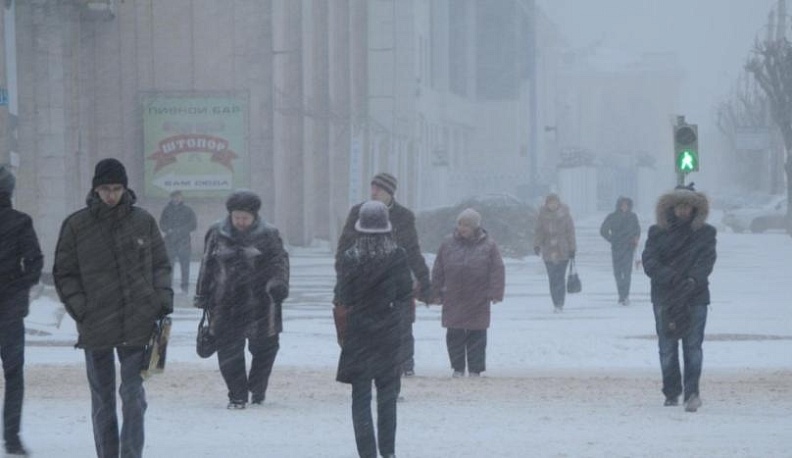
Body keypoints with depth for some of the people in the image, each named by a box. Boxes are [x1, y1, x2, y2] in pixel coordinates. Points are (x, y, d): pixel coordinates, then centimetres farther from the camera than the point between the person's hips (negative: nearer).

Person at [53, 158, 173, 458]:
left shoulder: (144, 222, 4)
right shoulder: (77, 225, 1)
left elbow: (161, 265, 13)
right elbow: (64, 273, 5)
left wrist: (163, 299, -1)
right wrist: (79, 308, -6)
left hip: (137, 323, 0)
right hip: (95, 326, 0)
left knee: (133, 394, -5)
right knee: (102, 399, 8)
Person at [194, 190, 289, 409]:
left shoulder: (268, 235, 1)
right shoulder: (217, 234, 6)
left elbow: (280, 261, -2)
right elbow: (207, 266, 12)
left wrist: (278, 284, -21)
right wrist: (203, 298, 11)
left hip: (259, 303, -1)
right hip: (227, 304, 1)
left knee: (264, 348, 5)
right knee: (229, 350, -4)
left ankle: (257, 390, 26)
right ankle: (237, 395, 3)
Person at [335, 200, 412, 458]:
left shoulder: (349, 258, -10)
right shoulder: (397, 256, -9)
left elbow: (343, 296, -5)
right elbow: (406, 293, -2)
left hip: (358, 333, -1)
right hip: (389, 333, 1)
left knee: (361, 396, 4)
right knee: (387, 393, 14)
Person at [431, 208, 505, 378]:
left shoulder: (488, 245, -1)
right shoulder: (448, 243, 5)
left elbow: (497, 270, -2)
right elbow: (438, 271, 8)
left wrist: (495, 293, -9)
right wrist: (437, 292, 5)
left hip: (478, 301, -2)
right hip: (453, 300, 2)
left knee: (477, 336, 2)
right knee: (454, 335, 4)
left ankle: (475, 369, 9)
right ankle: (457, 368, 13)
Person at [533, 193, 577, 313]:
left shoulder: (565, 216, 0)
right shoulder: (542, 216, 3)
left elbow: (570, 232, 3)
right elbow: (539, 232, 4)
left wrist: (572, 249, 0)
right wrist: (537, 245, -10)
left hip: (563, 252, -2)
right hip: (548, 251, 2)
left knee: (560, 278, -9)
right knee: (552, 279, 2)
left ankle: (559, 304, -6)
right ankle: (557, 304, 10)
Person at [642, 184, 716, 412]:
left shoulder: (705, 233, 6)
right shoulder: (657, 233, 7)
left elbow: (707, 261, -5)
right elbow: (649, 260, -4)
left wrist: (693, 279, -24)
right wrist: (669, 276, -20)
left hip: (695, 297, -1)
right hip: (665, 298, 1)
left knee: (693, 346, -8)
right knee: (667, 347, 5)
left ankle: (691, 392, -11)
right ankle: (671, 393, 15)